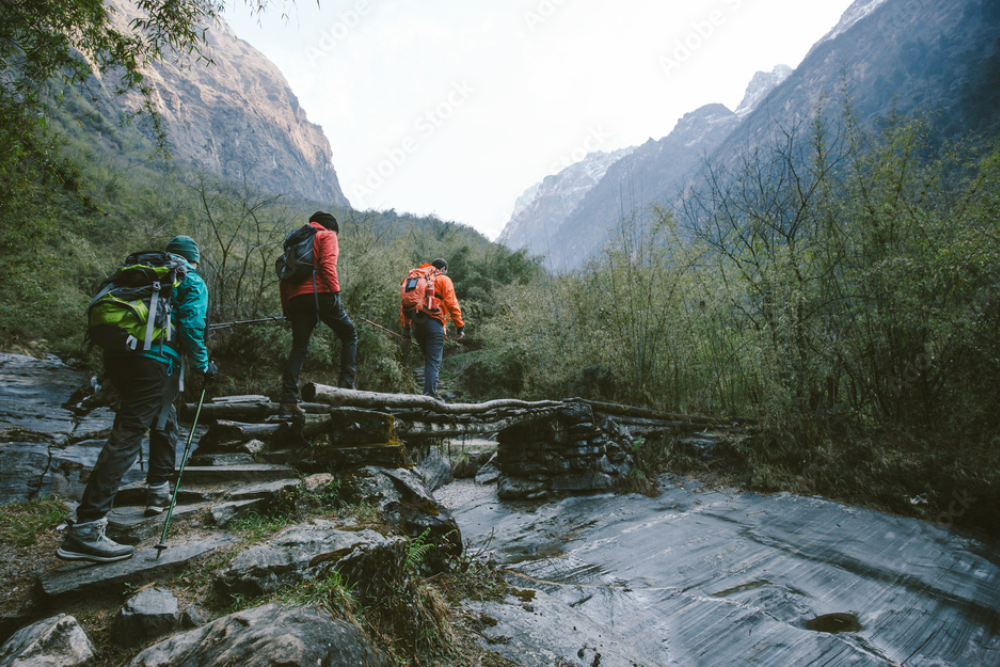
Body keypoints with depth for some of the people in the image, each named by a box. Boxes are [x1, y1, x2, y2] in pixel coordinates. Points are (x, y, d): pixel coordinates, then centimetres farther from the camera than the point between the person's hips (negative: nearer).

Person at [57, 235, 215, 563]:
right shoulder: (192, 282, 6)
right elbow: (190, 326, -8)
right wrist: (204, 365, 3)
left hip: (117, 356, 8)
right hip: (153, 361, -8)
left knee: (164, 419, 25)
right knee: (126, 438, -10)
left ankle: (159, 492, 33)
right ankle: (85, 530, -13)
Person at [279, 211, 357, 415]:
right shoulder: (327, 235, 10)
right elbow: (327, 264, -10)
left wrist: (285, 306, 20)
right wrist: (335, 290, -13)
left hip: (296, 298, 6)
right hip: (319, 293, -6)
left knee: (299, 348, 5)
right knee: (349, 334, 9)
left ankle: (288, 398, -4)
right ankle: (347, 382, -2)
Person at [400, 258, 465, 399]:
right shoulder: (444, 280, 7)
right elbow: (451, 304, -4)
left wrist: (406, 327, 17)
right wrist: (460, 326, -3)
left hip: (416, 323, 6)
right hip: (433, 322, -6)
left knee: (429, 359, 18)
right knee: (434, 361, -4)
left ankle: (429, 390, 15)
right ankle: (430, 393, -11)